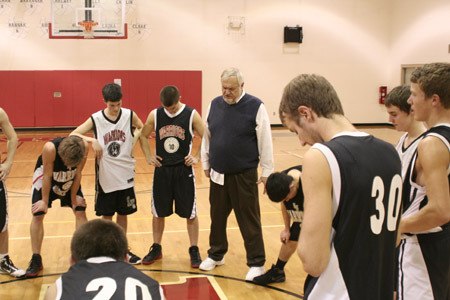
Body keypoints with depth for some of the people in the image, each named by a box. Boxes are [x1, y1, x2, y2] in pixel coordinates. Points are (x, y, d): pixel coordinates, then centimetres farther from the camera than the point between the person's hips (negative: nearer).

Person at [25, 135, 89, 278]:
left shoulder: (84, 146, -33)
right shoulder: (50, 148, -40)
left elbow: (78, 173, -18)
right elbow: (47, 176, -27)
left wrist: (73, 198, -11)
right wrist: (45, 201, -16)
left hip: (70, 179, 2)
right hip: (46, 177, -2)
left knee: (80, 211, -2)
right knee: (37, 215, -4)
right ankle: (36, 260, 7)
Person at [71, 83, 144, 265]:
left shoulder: (129, 115, -5)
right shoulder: (96, 119, -10)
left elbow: (141, 128, 15)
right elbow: (73, 135, -10)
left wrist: (133, 141, -3)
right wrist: (92, 140, -26)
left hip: (126, 175, 2)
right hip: (105, 176, -2)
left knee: (123, 213, 13)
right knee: (106, 215, 9)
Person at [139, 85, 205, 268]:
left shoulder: (192, 115, -8)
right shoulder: (155, 115, -2)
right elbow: (143, 136, 11)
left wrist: (196, 157, -9)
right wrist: (148, 157, 1)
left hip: (184, 170, -2)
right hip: (162, 170, 2)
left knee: (190, 213, 5)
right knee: (158, 212, 11)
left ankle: (194, 250, 18)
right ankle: (156, 248, 27)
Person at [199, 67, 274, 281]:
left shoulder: (255, 106, -10)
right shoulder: (214, 104, 5)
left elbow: (265, 142, -8)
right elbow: (207, 137, 13)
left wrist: (267, 171, -7)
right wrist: (205, 164, 16)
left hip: (244, 175, -4)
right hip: (218, 174, 5)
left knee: (249, 220, 3)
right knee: (217, 217, 16)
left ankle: (256, 263, 16)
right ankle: (216, 255, 34)